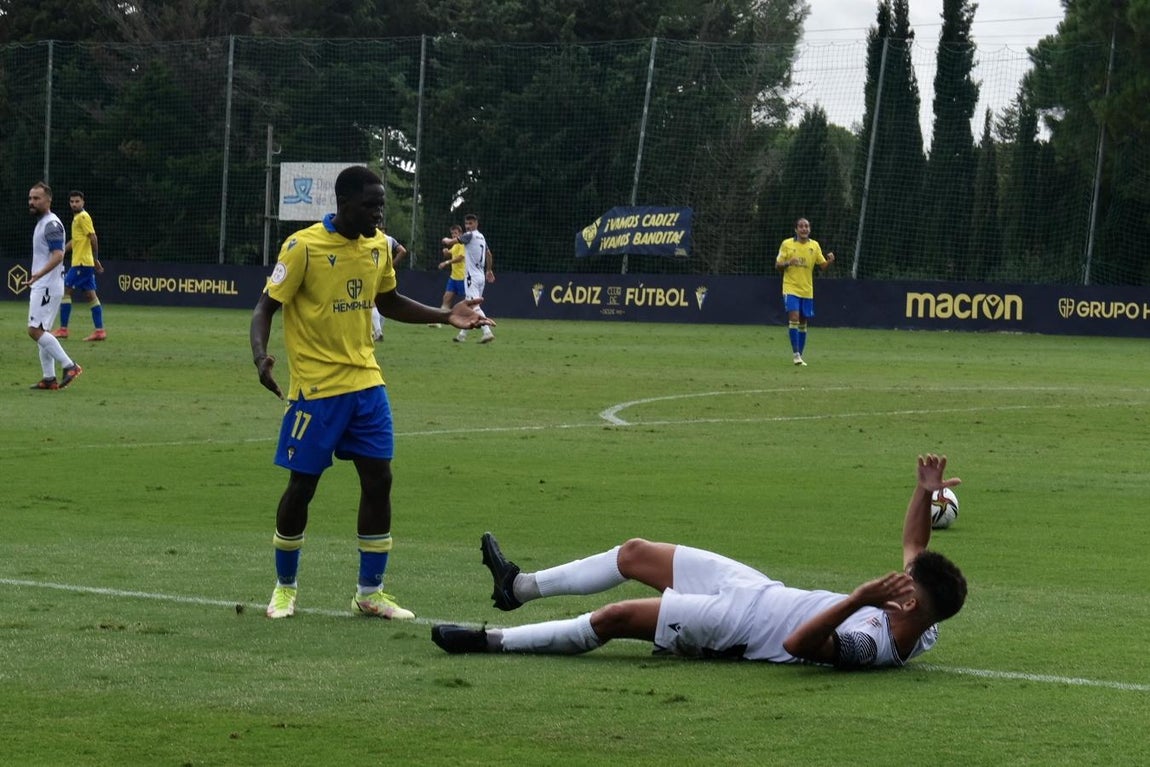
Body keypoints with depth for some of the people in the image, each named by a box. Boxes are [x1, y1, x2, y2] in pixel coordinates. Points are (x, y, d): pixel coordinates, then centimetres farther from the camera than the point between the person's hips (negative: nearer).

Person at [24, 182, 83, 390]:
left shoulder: (51, 224, -14)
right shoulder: (42, 223, 17)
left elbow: (58, 255, -26)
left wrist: (39, 274, -37)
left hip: (48, 286, -10)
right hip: (40, 287, 10)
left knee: (35, 330, -14)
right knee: (40, 331, 10)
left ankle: (69, 366, -13)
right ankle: (49, 379, 12)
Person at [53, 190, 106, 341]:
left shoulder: (83, 217, -11)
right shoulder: (77, 218, 18)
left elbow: (93, 238, -17)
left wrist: (95, 260, -17)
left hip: (81, 263, -9)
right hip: (79, 261, 9)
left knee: (66, 291, -6)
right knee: (90, 296, 6)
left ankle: (63, 329, -4)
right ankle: (100, 330, 3)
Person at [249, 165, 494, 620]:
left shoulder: (378, 246, 4)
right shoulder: (304, 246, -15)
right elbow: (266, 307, -11)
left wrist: (446, 316, 9)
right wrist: (260, 355, -30)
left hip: (365, 382, 6)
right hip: (315, 386, -5)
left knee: (378, 479, 1)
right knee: (302, 485, 0)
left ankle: (370, 592, 11)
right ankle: (285, 587, 19)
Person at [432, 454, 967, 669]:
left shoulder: (870, 646, -34)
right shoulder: (921, 629, -9)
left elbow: (800, 643, -46)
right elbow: (914, 548, 6)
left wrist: (860, 599, -54)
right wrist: (926, 493, -7)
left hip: (738, 623, -9)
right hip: (759, 589, 9)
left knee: (615, 616, -8)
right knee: (635, 554, 16)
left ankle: (494, 641, 12)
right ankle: (520, 587, 34)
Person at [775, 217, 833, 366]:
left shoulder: (814, 246, 6)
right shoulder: (787, 244, -2)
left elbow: (823, 266, 7)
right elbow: (777, 265, 1)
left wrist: (830, 261, -16)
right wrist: (788, 263, -20)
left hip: (807, 290, 4)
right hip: (791, 288, -4)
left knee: (803, 322, 8)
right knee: (794, 318, -17)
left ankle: (800, 355, 16)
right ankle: (796, 354, -15)